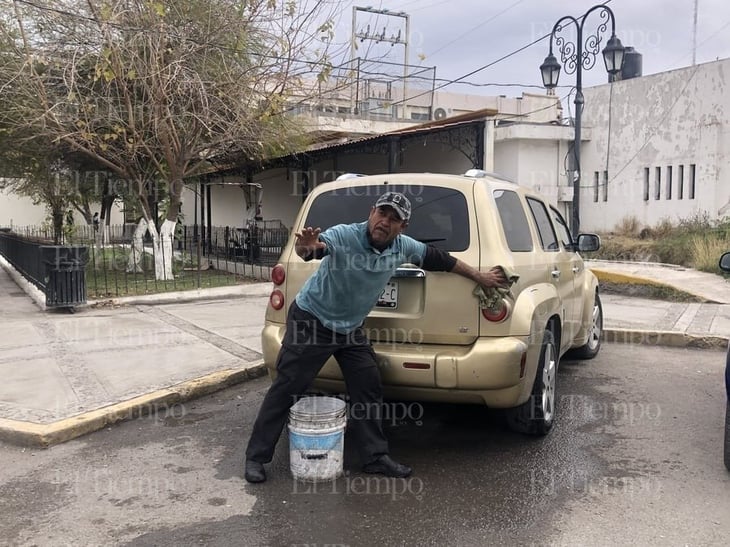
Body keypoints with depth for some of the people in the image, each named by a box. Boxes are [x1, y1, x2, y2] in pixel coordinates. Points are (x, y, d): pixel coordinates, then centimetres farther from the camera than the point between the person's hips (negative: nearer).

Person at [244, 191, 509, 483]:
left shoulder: (402, 246, -7)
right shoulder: (343, 235, -25)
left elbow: (439, 259, 7)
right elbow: (318, 246, -45)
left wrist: (480, 276, 14)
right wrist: (305, 247, -71)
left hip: (350, 328, 6)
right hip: (311, 321, -6)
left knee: (369, 390, 4)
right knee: (286, 388, -2)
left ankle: (376, 457, 19)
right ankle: (256, 456, 12)